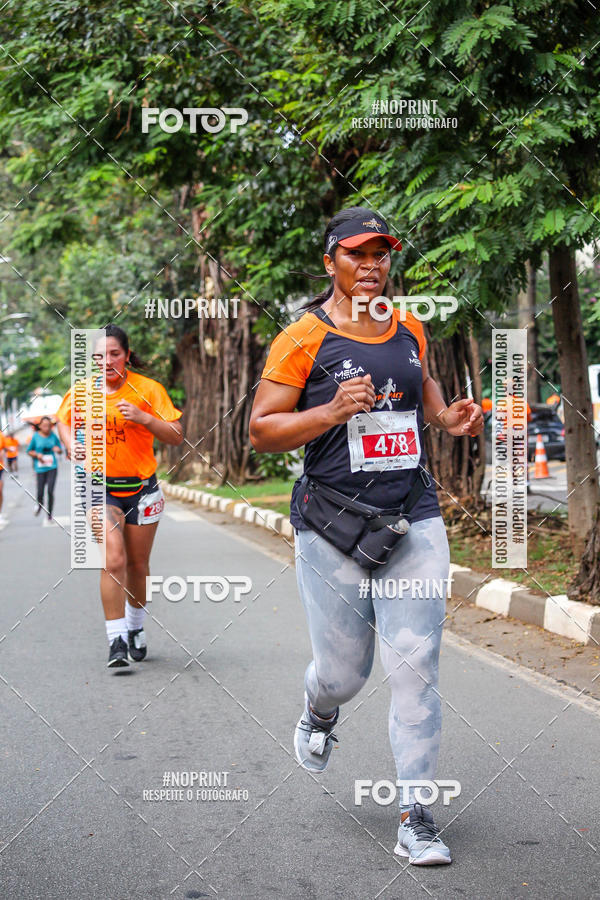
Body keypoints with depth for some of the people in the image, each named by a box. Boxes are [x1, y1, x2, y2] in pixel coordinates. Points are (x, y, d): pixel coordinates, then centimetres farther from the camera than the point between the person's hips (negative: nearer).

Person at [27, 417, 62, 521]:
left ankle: (49, 514, 7)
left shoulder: (53, 436, 1)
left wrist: (58, 449, -12)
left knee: (50, 491, -9)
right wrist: (37, 455, -12)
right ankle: (40, 506, 35)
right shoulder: (36, 436, -2)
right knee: (40, 493, 0)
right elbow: (29, 451, 7)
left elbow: (60, 450, 11)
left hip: (52, 467, 0)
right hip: (40, 468, 0)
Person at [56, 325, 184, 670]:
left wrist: (144, 419, -24)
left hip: (142, 488, 0)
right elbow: (64, 421, 18)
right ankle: (117, 641, -13)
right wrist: (74, 446, -2)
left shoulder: (148, 389, -8)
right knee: (113, 561, -17)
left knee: (138, 564, 11)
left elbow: (177, 436, -9)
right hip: (101, 488, 0)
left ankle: (136, 629, 35)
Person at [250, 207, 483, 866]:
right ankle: (319, 714, 44)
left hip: (413, 522, 3)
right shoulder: (302, 340, -5)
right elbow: (261, 430, -6)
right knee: (342, 672, 5)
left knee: (414, 667, -3)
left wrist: (447, 417, 8)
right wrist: (332, 411, -20)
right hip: (332, 530, -3)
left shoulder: (409, 330, 11)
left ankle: (416, 817, 5)